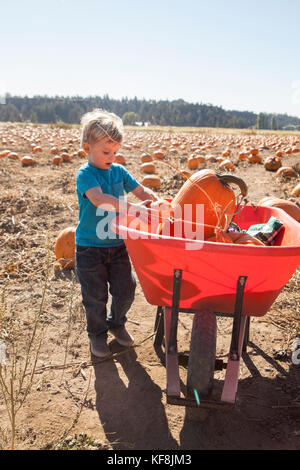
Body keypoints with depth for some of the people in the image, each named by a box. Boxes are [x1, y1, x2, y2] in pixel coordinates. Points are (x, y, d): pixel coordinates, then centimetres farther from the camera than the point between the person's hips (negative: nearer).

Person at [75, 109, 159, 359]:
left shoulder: (119, 171, 4)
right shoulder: (85, 174, -14)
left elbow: (140, 190, 11)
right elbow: (98, 198, -32)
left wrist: (156, 201, -10)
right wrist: (133, 207, -40)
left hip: (118, 244, 5)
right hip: (90, 247, -5)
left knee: (126, 289, 10)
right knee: (95, 296, 7)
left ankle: (116, 322, 38)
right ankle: (97, 333, 31)